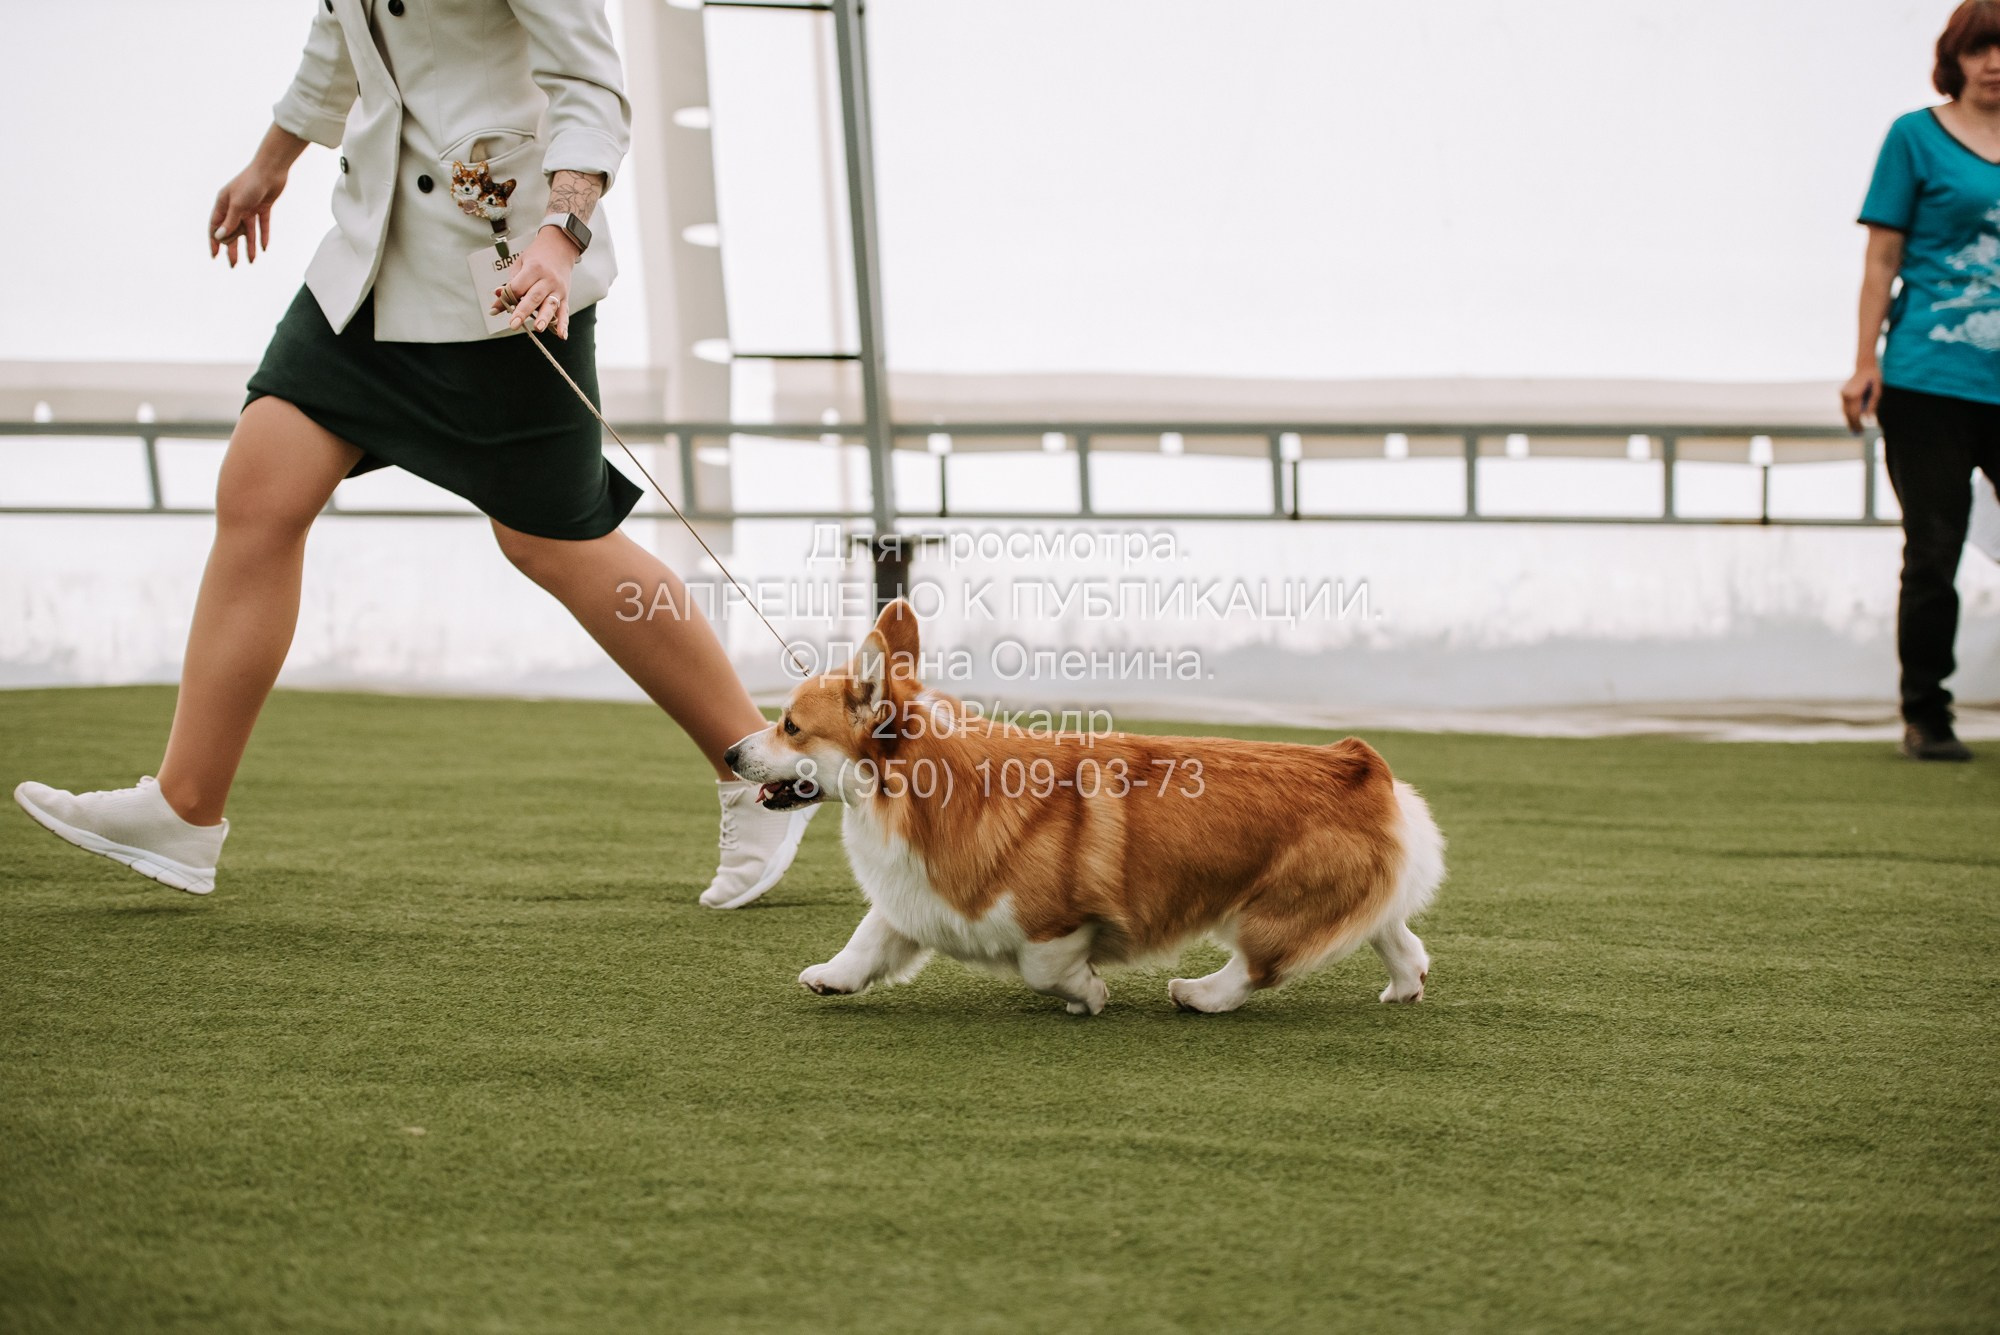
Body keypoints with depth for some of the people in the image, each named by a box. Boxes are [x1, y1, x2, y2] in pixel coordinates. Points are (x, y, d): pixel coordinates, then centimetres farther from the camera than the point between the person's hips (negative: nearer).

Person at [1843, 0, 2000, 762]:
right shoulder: (1917, 138, 3)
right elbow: (1883, 260, 2)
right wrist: (1866, 363, -5)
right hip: (1929, 377, -3)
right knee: (1933, 553, 1)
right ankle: (1925, 718, 12)